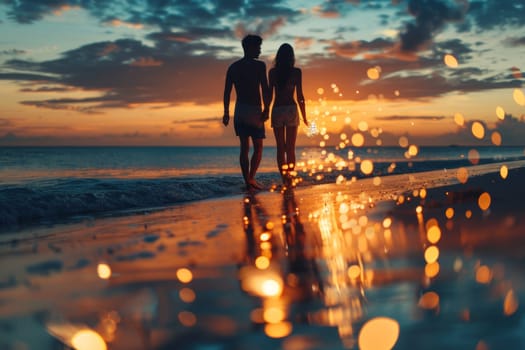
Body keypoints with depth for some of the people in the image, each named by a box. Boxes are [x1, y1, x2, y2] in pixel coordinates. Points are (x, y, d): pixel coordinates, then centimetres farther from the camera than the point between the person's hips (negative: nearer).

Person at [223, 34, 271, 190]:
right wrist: (266, 109, -10)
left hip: (239, 110, 5)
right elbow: (265, 89, -13)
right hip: (254, 110, -5)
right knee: (258, 147, 4)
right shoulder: (259, 65, -5)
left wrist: (226, 113, 11)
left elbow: (227, 91, 8)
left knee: (244, 147, 9)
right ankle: (251, 178, -9)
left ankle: (247, 181, 8)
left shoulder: (233, 67, 10)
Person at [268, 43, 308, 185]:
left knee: (280, 148, 7)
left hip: (277, 110, 1)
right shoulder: (296, 72, -2)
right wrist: (304, 117, 3)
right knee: (290, 148, 2)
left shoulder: (272, 72, 2)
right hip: (291, 109, -1)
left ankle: (284, 178, 3)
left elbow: (270, 94, 1)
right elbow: (300, 96, -4)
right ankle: (290, 178, -3)